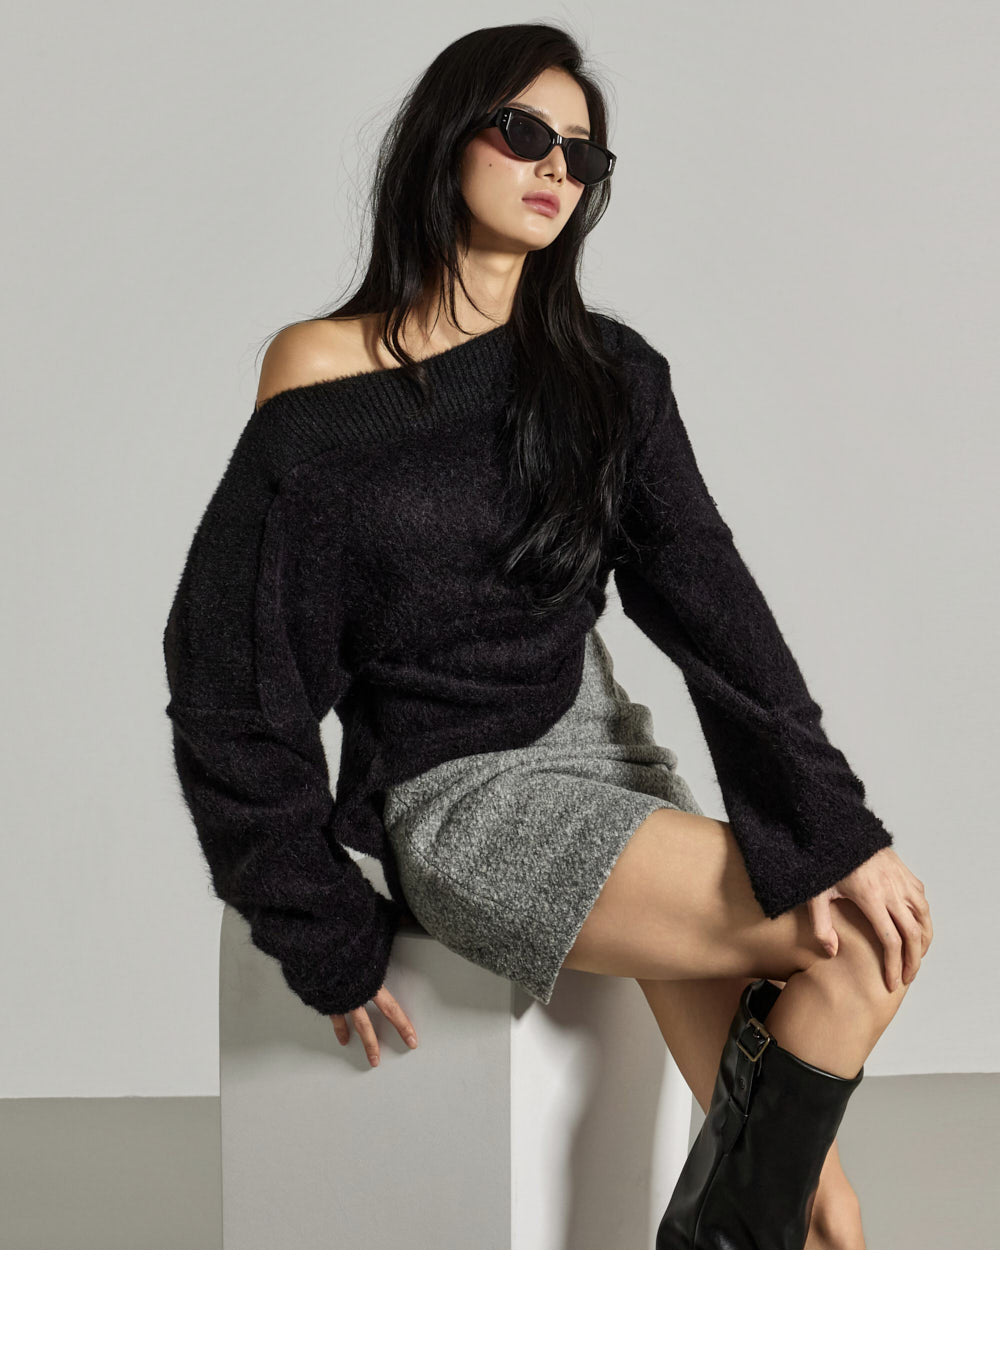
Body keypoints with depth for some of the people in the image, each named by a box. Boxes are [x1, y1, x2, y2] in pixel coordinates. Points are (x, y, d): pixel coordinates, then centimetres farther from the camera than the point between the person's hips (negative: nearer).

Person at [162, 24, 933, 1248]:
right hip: (456, 797, -5)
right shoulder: (325, 378, -6)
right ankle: (715, 1246, 3)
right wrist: (330, 941, -5)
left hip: (597, 738, 5)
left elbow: (705, 592, -3)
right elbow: (233, 681, -5)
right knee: (867, 946, -15)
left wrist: (831, 818, -14)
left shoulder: (604, 371, 6)